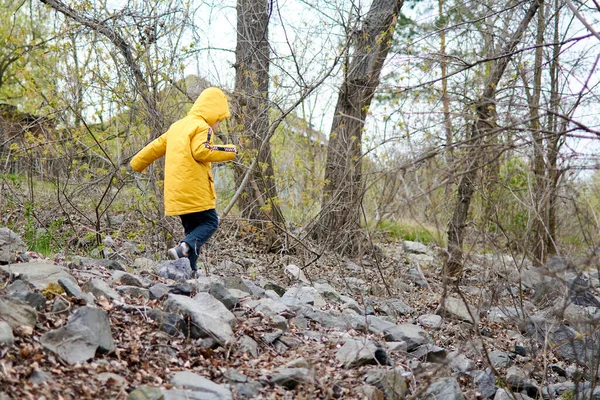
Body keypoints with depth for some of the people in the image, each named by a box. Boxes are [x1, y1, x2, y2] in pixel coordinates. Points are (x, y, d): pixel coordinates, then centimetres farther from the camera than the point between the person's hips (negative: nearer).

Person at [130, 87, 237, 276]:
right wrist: (228, 151, -12)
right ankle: (183, 248, -25)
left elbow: (157, 146, 27)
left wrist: (138, 163, 38)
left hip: (176, 193, 8)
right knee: (210, 222, -2)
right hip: (195, 190, -8)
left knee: (192, 227, 14)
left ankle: (190, 270, 7)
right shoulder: (202, 127, -6)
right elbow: (201, 151, -21)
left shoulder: (177, 126, 21)